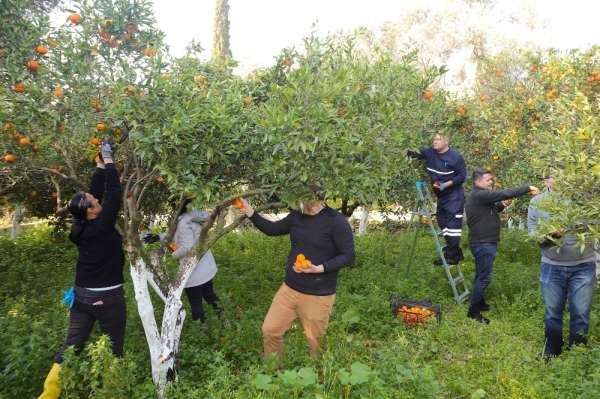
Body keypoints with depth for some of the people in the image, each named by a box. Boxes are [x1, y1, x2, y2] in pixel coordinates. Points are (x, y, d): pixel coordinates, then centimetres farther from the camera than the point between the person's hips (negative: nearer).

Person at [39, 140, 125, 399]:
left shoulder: (81, 227, -1)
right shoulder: (101, 226, -19)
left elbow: (96, 193, 8)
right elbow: (114, 195, -17)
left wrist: (100, 166, 10)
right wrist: (108, 161, -8)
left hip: (81, 295, 7)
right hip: (107, 296, -7)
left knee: (72, 343, 13)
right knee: (113, 347, 9)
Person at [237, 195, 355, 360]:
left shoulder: (336, 221, -18)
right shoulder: (296, 216, 1)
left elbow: (348, 256, -15)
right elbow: (273, 229, 14)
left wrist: (320, 268, -27)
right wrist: (250, 213, 2)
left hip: (318, 295, -6)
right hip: (289, 288, 6)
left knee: (317, 343, 11)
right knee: (270, 330, 12)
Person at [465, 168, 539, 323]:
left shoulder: (479, 196, 14)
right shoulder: (479, 195, -20)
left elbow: (488, 211, 23)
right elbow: (504, 193, -26)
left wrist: (501, 205, 5)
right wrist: (527, 188, -19)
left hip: (483, 242, 11)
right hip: (484, 244, -11)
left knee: (481, 276, 20)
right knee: (484, 278, -6)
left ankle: (479, 303, 32)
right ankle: (473, 311, 0)